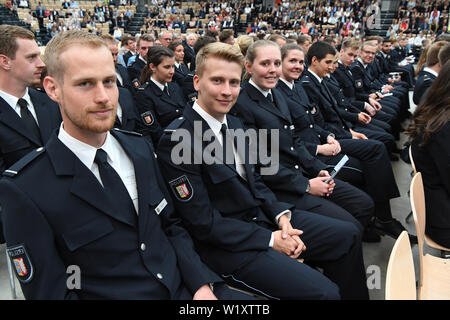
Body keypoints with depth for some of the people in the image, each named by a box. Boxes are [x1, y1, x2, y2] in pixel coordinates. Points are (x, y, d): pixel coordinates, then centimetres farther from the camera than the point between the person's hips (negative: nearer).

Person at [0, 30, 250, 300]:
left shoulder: (140, 148, 3)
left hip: (185, 288, 5)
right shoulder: (23, 188, -13)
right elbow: (51, 291, -9)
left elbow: (170, 225, 9)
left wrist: (202, 283, -6)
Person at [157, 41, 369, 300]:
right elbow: (203, 222, -19)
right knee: (323, 292, -19)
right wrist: (270, 240, -16)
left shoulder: (235, 124, 7)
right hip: (230, 245, -8)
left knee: (348, 235, 9)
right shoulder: (177, 140, -20)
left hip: (264, 216, 9)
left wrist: (281, 215, -5)